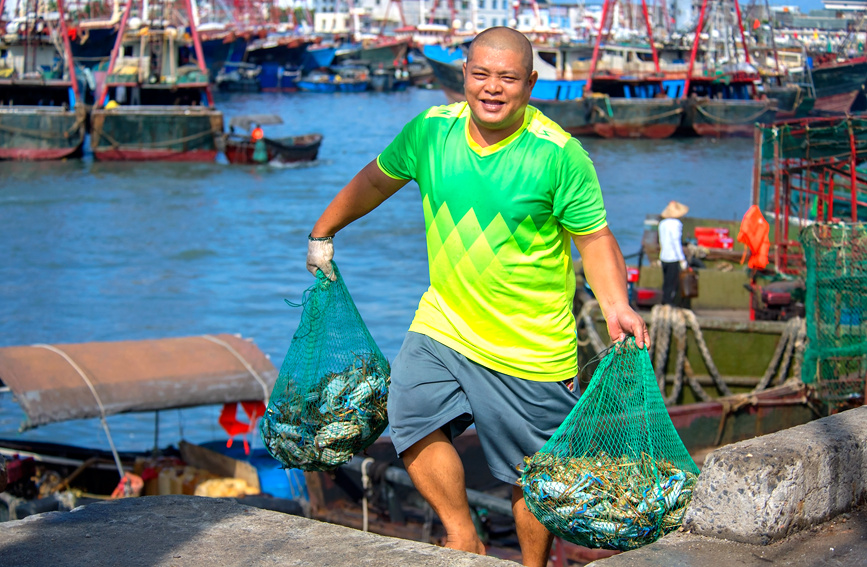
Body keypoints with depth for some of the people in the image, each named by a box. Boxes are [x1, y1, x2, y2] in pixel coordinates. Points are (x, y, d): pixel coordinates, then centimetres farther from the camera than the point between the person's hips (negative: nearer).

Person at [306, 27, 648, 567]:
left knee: (532, 473, 4)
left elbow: (595, 238, -8)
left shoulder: (559, 153, -14)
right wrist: (322, 233, 24)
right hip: (444, 321, 4)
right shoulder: (431, 129, -3)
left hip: (531, 345, -3)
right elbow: (375, 181, 15)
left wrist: (616, 304, -24)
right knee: (413, 417, -12)